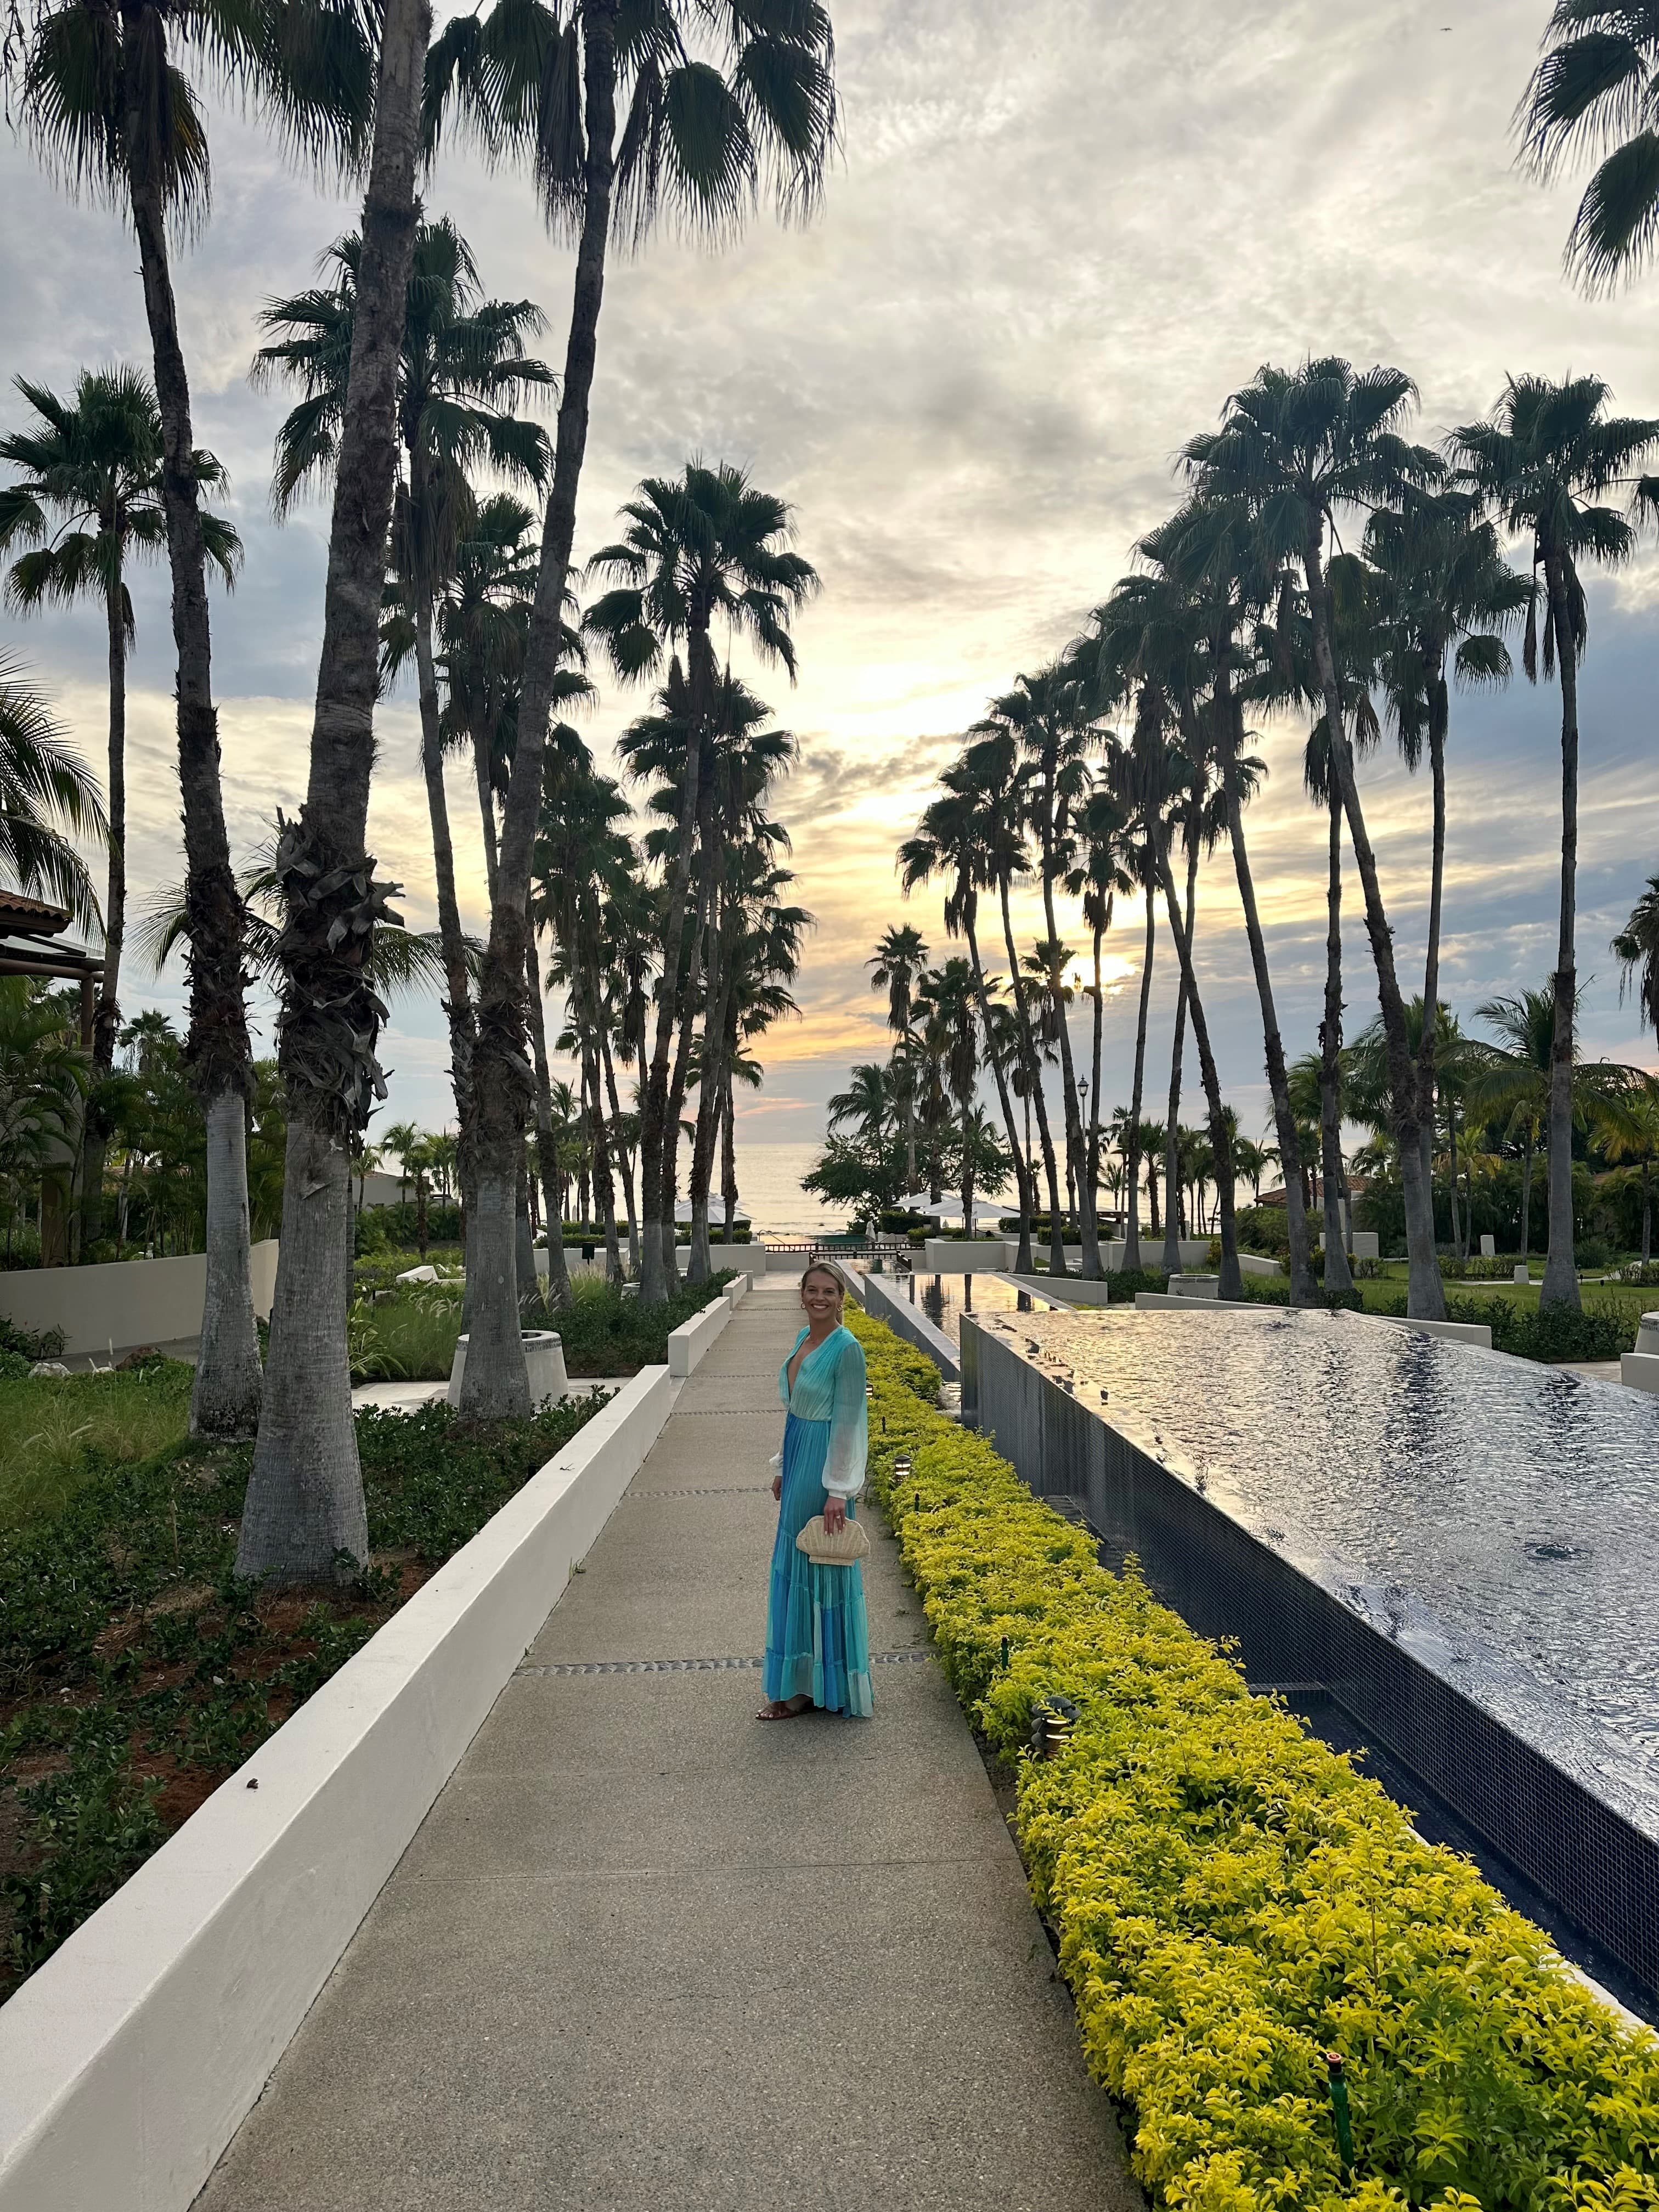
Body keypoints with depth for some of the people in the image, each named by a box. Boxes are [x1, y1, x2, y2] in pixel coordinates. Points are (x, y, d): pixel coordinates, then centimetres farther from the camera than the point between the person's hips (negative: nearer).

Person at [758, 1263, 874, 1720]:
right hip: (799, 1461, 9)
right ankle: (802, 1680, 27)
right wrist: (784, 1468, 19)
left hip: (823, 1466, -9)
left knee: (818, 1569, 1)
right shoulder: (803, 1339, 9)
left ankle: (813, 1686, 13)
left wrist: (838, 1490, -20)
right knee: (794, 1569, 15)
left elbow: (848, 1421, -19)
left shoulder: (847, 1349, -17)